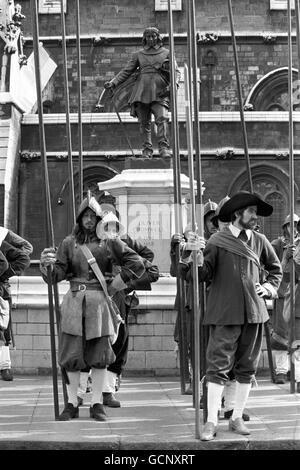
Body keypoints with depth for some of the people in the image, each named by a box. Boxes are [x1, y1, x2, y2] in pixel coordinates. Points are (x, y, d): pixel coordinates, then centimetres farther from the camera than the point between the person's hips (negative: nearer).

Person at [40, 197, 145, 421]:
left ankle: (97, 404, 8)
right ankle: (72, 404, 7)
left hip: (99, 302, -1)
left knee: (99, 355, 1)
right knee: (71, 355, -1)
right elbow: (57, 274, 3)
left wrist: (115, 285, 0)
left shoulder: (110, 242, 5)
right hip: (74, 301, 1)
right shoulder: (69, 243, 9)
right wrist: (47, 264, -19)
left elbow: (137, 264, 5)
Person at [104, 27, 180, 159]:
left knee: (162, 118, -19)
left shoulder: (166, 53, 13)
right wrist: (113, 83, 2)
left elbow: (176, 71, 10)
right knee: (144, 122, 0)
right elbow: (126, 72, 14)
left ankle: (164, 148, -23)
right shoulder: (139, 55, 16)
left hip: (159, 93, -2)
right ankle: (147, 150, 5)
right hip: (142, 92, 2)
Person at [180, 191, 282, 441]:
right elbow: (202, 275, -7)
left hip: (253, 312, 5)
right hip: (225, 314, -4)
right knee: (218, 366, -7)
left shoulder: (259, 241, 9)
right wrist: (195, 255, -23)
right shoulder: (217, 242, -4)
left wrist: (268, 287, 10)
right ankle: (211, 422, -4)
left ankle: (237, 418, 18)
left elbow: (276, 269, 26)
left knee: (247, 368, 8)